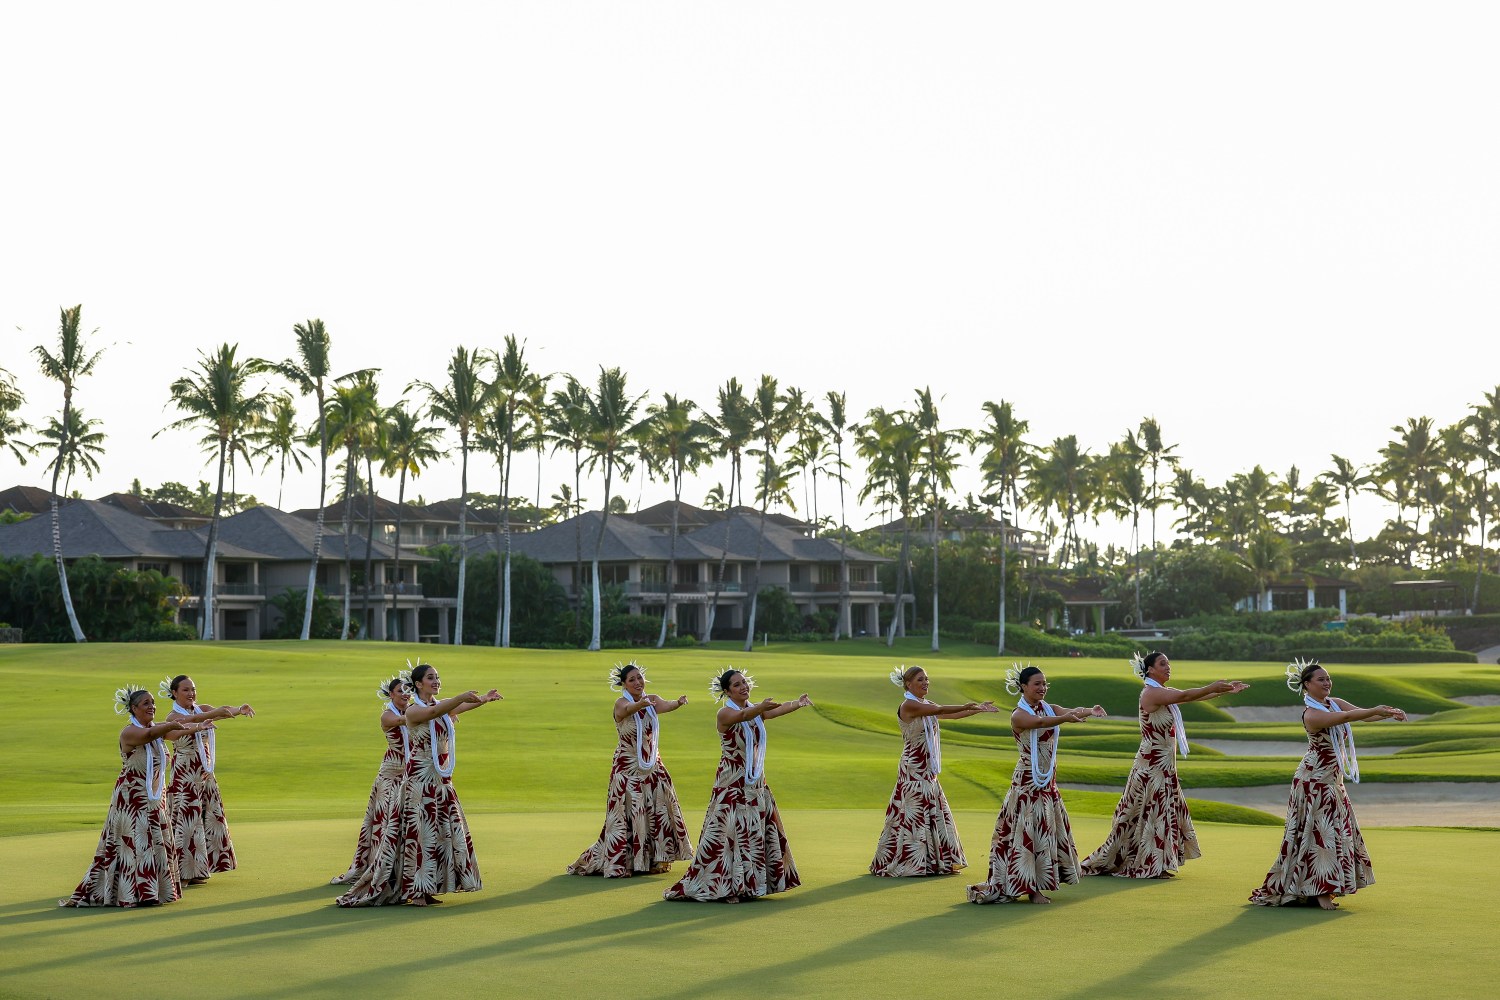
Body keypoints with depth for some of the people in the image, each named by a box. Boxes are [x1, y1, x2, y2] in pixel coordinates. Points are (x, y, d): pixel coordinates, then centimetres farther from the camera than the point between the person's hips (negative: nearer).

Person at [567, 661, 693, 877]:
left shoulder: (651, 701, 1)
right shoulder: (621, 703, -12)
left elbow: (665, 706, -22)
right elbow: (628, 709, -37)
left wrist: (679, 703, -46)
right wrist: (641, 704, -60)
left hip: (652, 766, 5)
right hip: (628, 768, -5)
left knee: (657, 812, 8)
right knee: (627, 814, -6)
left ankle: (653, 860, 21)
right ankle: (618, 863, 4)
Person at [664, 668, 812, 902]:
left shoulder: (756, 710, 6)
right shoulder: (725, 713, -12)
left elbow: (779, 710, -13)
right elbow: (743, 715, -36)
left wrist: (797, 704, -34)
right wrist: (762, 707, -57)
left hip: (755, 782, 7)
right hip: (732, 784, -7)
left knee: (756, 832, 11)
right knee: (729, 831, -7)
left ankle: (747, 883, 21)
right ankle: (721, 885, -1)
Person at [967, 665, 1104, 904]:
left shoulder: (1049, 708, 7)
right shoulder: (1018, 715, -12)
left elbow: (1071, 712, -12)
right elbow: (1039, 722, -33)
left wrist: (1089, 712, -34)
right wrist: (1065, 718, -50)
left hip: (1047, 780, 8)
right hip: (1028, 781, -8)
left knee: (1048, 827, 12)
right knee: (1028, 830, -6)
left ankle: (1037, 884, 23)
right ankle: (1032, 888, -1)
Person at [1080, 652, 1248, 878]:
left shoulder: (1165, 693, 13)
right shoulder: (1151, 693, -15)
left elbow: (1196, 697, 11)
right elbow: (1185, 696, -26)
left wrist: (1226, 690, 4)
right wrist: (1212, 687, -24)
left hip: (1164, 765, 9)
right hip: (1152, 764, -9)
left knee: (1165, 811, 10)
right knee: (1153, 811, -5)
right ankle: (1150, 866, 1)